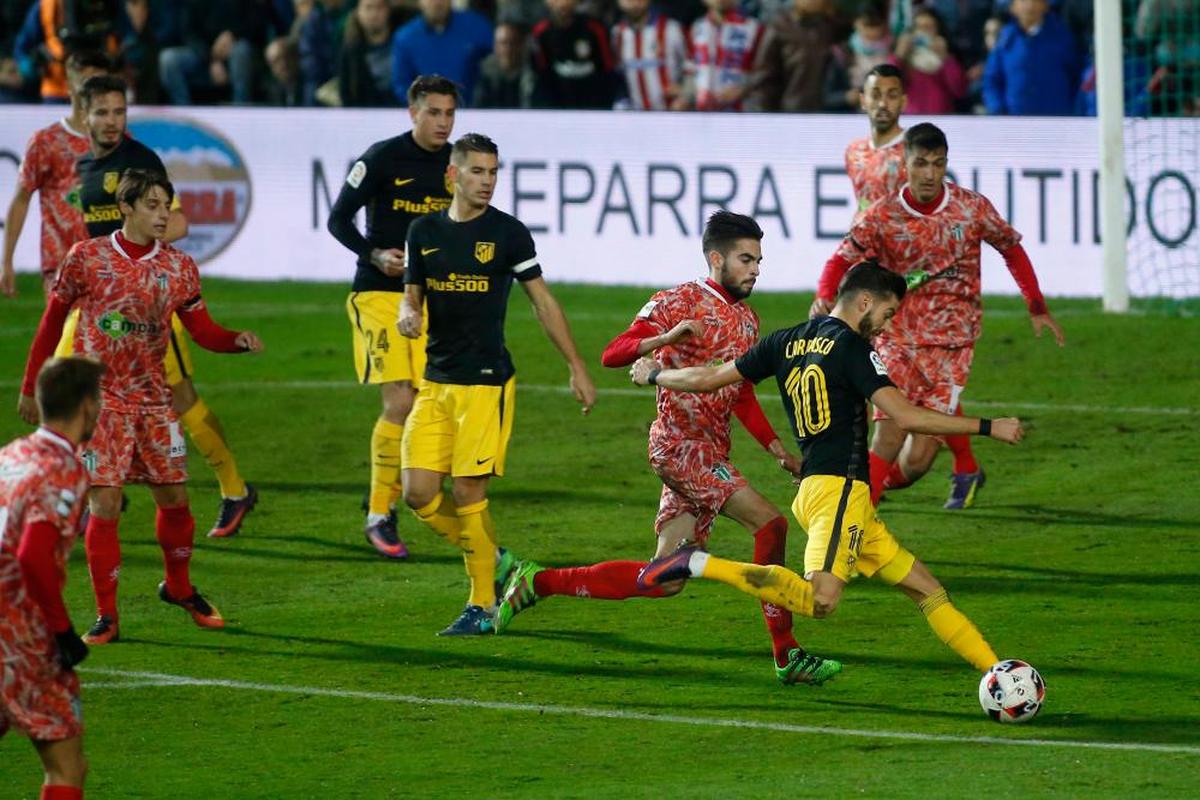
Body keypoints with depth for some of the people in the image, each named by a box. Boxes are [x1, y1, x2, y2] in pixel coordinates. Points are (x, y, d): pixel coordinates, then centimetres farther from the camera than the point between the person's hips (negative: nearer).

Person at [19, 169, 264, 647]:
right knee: (104, 505, -8)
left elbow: (203, 331, 4)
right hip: (99, 400, -3)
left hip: (152, 400, 3)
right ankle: (106, 617, -1)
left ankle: (178, 587, 32)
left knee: (174, 497, 6)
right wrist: (31, 387, 5)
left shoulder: (179, 267, 2)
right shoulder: (87, 259, -5)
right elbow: (52, 322, 3)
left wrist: (238, 341, -18)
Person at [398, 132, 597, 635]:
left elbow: (542, 301, 4)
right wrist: (407, 314, -9)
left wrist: (577, 367, 4)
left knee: (469, 492, -8)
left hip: (486, 383, -5)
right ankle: (495, 562, 20)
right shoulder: (424, 232, 8)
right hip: (435, 381, 5)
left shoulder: (508, 233, -3)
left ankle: (482, 606, 4)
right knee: (419, 493, -3)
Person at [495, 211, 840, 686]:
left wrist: (781, 453, 18)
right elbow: (612, 354, -14)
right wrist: (666, 337, -31)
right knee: (770, 524, -19)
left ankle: (539, 582, 16)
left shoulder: (746, 320, 18)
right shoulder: (679, 302, -6)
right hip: (678, 444, -9)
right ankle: (786, 656, -17)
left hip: (710, 454, 9)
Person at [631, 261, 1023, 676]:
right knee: (820, 600, -26)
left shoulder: (786, 342, 16)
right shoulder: (850, 346, -6)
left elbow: (708, 378, 21)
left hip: (813, 487, 10)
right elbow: (906, 416, -14)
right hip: (839, 488, -10)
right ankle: (701, 565, -25)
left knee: (925, 588, 9)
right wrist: (988, 427, -9)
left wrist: (653, 375, 40)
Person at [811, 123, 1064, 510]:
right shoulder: (882, 217, -6)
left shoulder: (972, 208, -5)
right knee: (887, 443, -11)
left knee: (918, 457, -6)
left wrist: (1037, 307, 11)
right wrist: (824, 297, -26)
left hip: (950, 343, 0)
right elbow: (841, 260, -4)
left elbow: (1012, 248, 10)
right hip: (897, 340, 0)